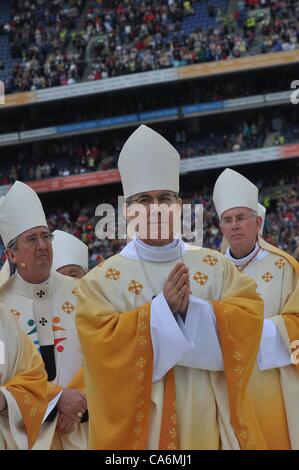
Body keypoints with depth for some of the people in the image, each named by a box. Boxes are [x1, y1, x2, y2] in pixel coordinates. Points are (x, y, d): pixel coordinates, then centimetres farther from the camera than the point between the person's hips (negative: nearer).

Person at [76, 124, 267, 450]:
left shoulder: (215, 266, 9)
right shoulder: (102, 280, 0)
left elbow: (250, 318, -3)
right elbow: (103, 343, -12)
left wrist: (191, 308, -17)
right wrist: (162, 307, -18)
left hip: (211, 418, 3)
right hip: (142, 422, -2)